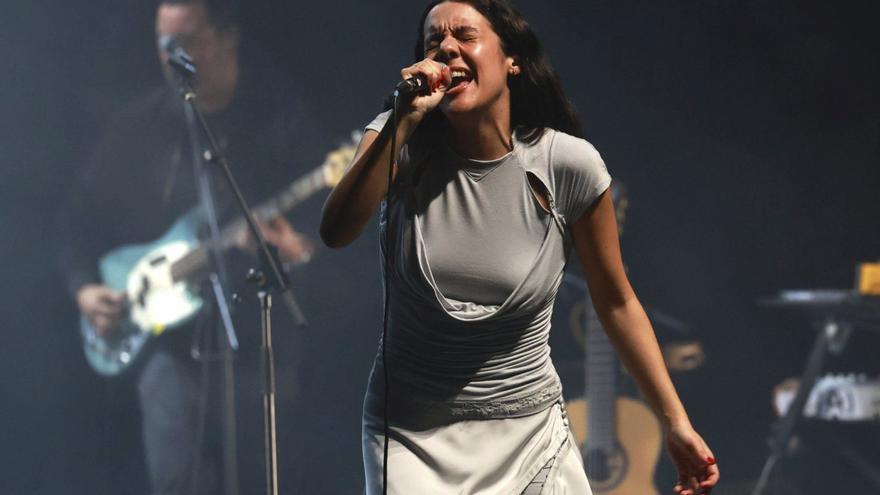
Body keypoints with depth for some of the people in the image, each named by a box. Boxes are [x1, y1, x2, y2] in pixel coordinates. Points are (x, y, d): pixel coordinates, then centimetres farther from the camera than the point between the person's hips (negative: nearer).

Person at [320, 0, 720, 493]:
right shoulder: (403, 142, -6)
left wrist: (677, 422, -1)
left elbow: (616, 301, 0)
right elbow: (336, 232, -22)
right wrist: (405, 120, -27)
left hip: (528, 434, 0)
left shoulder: (568, 164, -9)